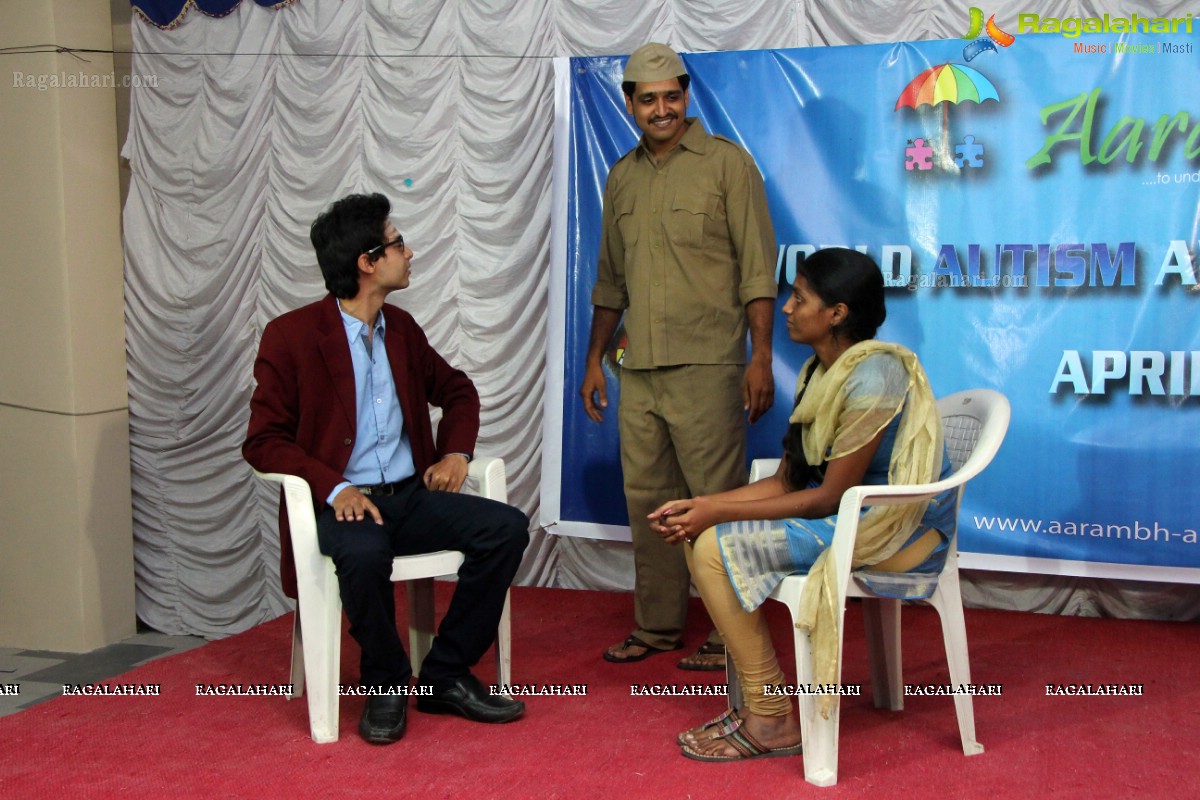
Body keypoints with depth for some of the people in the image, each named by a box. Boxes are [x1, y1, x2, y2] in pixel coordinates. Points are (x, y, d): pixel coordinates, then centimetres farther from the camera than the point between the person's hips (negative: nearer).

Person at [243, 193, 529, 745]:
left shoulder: (401, 328, 14)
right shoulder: (290, 336, -4)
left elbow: (456, 390, 27)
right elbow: (263, 441, -6)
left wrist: (455, 452, 7)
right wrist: (333, 487, -21)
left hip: (410, 496, 6)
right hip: (343, 503, -5)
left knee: (507, 527, -17)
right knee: (364, 552, -38)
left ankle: (445, 677, -5)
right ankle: (386, 684, -11)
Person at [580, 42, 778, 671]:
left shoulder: (727, 163, -1)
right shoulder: (623, 177, 16)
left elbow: (757, 269, -6)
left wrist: (760, 358, -13)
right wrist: (593, 360, 19)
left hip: (706, 367, -6)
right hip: (638, 372, 6)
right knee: (647, 501, 10)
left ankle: (731, 635, 8)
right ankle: (657, 625, 22)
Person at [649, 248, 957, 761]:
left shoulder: (872, 377, -20)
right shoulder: (820, 371, 9)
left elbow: (831, 497, -20)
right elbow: (787, 481, 7)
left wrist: (718, 513, -17)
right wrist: (700, 506, -5)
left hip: (901, 533, -9)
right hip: (854, 515, 10)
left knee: (716, 546, -18)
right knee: (701, 536, -1)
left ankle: (772, 721, -8)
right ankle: (754, 702, 2)